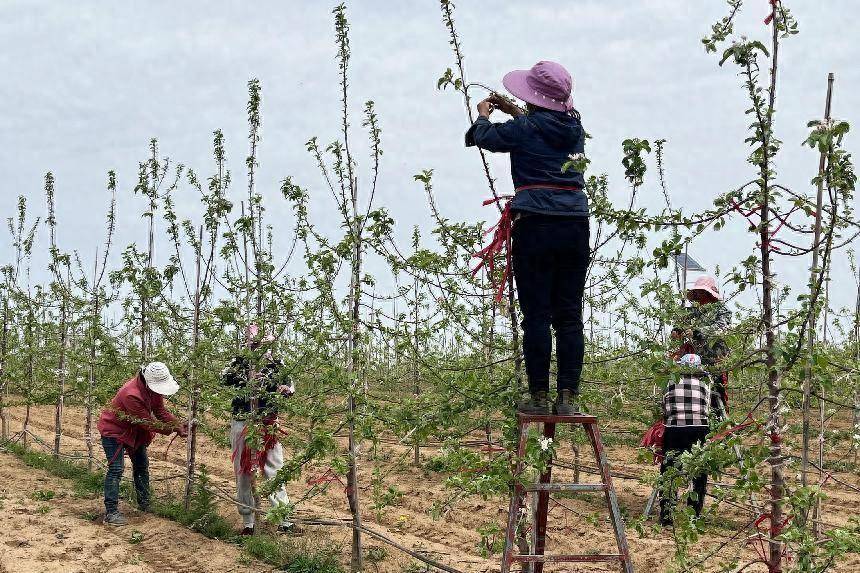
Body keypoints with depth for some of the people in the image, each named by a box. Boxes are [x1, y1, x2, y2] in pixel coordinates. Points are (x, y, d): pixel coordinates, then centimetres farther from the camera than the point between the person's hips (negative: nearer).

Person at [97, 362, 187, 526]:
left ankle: (145, 505, 28)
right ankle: (111, 512, -15)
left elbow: (160, 411, -4)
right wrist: (174, 429, -28)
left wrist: (179, 424, -19)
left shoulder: (153, 389, -13)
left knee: (142, 466, 16)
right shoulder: (132, 395, -39)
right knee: (116, 469, -15)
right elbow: (148, 422, -32)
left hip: (135, 431, 9)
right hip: (114, 430, -9)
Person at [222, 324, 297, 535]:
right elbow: (226, 377, -17)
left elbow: (289, 388, -8)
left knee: (275, 473, 1)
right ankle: (248, 523, 13)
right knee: (244, 474, 5)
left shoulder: (276, 365, 3)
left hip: (268, 426, 0)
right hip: (242, 425, 0)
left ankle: (283, 520, 5)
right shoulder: (239, 363, 2)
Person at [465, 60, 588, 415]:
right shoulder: (575, 128, 11)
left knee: (537, 315, -1)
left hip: (535, 226, -4)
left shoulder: (525, 129, -4)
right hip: (575, 226, 5)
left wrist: (483, 115, 34)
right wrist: (515, 112, 42)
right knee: (569, 316, 5)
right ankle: (568, 397, 4)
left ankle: (539, 396, 0)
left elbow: (486, 137, 13)